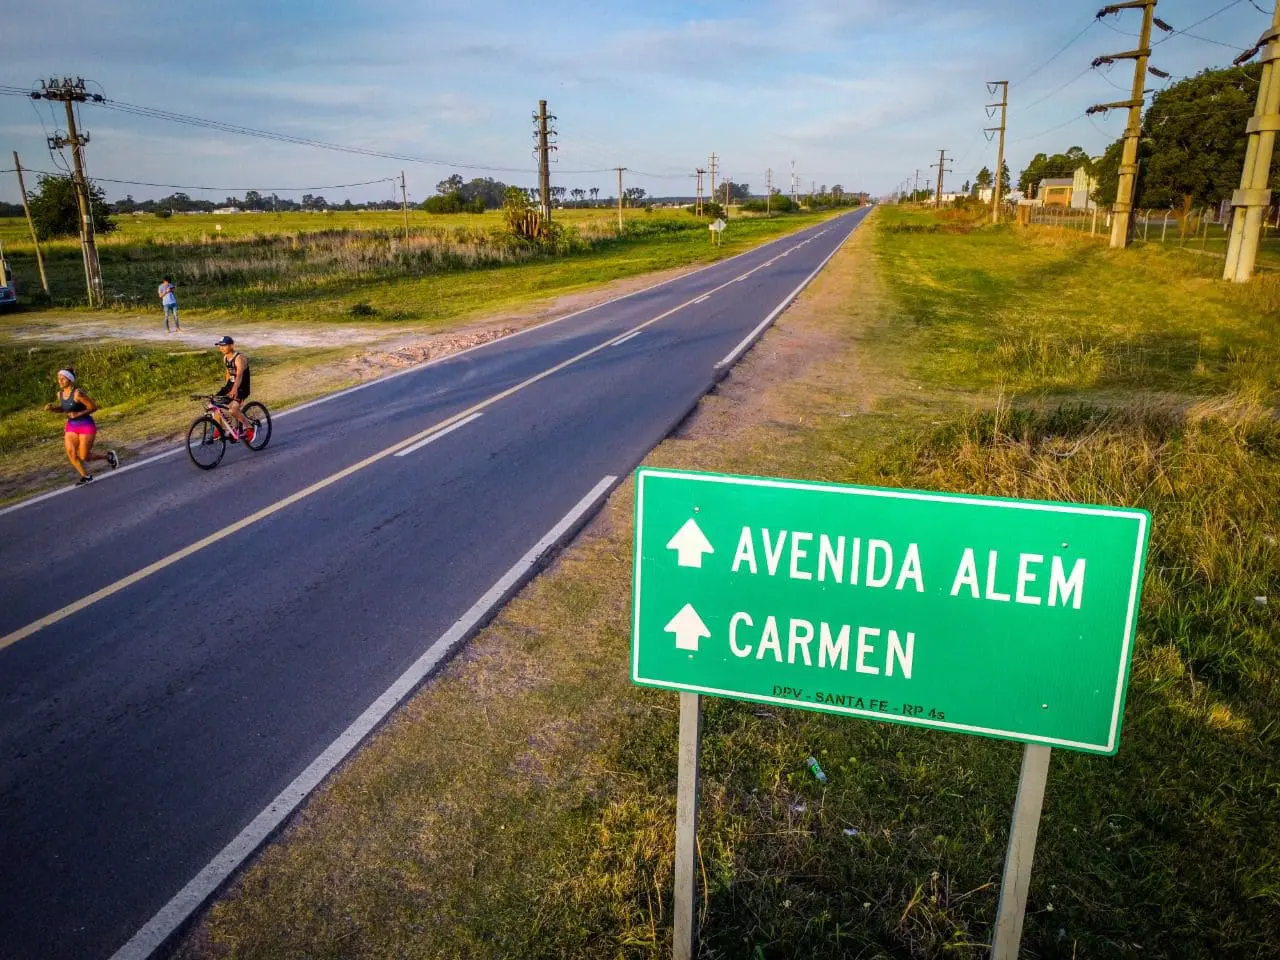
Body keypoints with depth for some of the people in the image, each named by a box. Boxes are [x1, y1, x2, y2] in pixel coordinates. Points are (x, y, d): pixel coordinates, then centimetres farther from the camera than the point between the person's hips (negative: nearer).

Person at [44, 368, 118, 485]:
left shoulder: (78, 393, -20)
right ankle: (86, 476, 7)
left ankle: (108, 456, 23)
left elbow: (94, 407, -16)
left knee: (84, 457, -5)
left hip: (86, 426, -7)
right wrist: (52, 408, 0)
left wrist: (78, 414, -23)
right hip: (71, 426, 7)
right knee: (71, 452, -10)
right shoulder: (60, 393, 3)